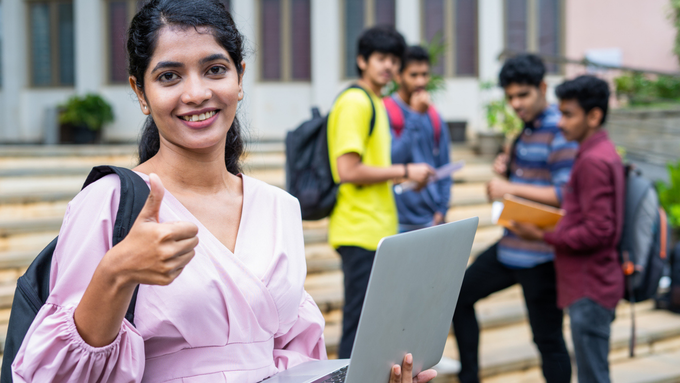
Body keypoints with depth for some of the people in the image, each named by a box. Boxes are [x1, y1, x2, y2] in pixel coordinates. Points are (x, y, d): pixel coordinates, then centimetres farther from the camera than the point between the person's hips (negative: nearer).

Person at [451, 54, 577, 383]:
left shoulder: (560, 132, -16)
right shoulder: (525, 128, 12)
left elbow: (566, 194, -23)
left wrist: (512, 188, -24)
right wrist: (505, 168, 1)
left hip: (540, 256, -10)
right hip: (511, 245, 10)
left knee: (548, 338, -2)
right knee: (460, 295, 17)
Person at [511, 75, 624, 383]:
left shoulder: (593, 161, -17)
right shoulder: (603, 152, 14)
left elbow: (597, 231, -22)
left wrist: (543, 236, -14)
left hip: (589, 290, -10)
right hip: (592, 284, 10)